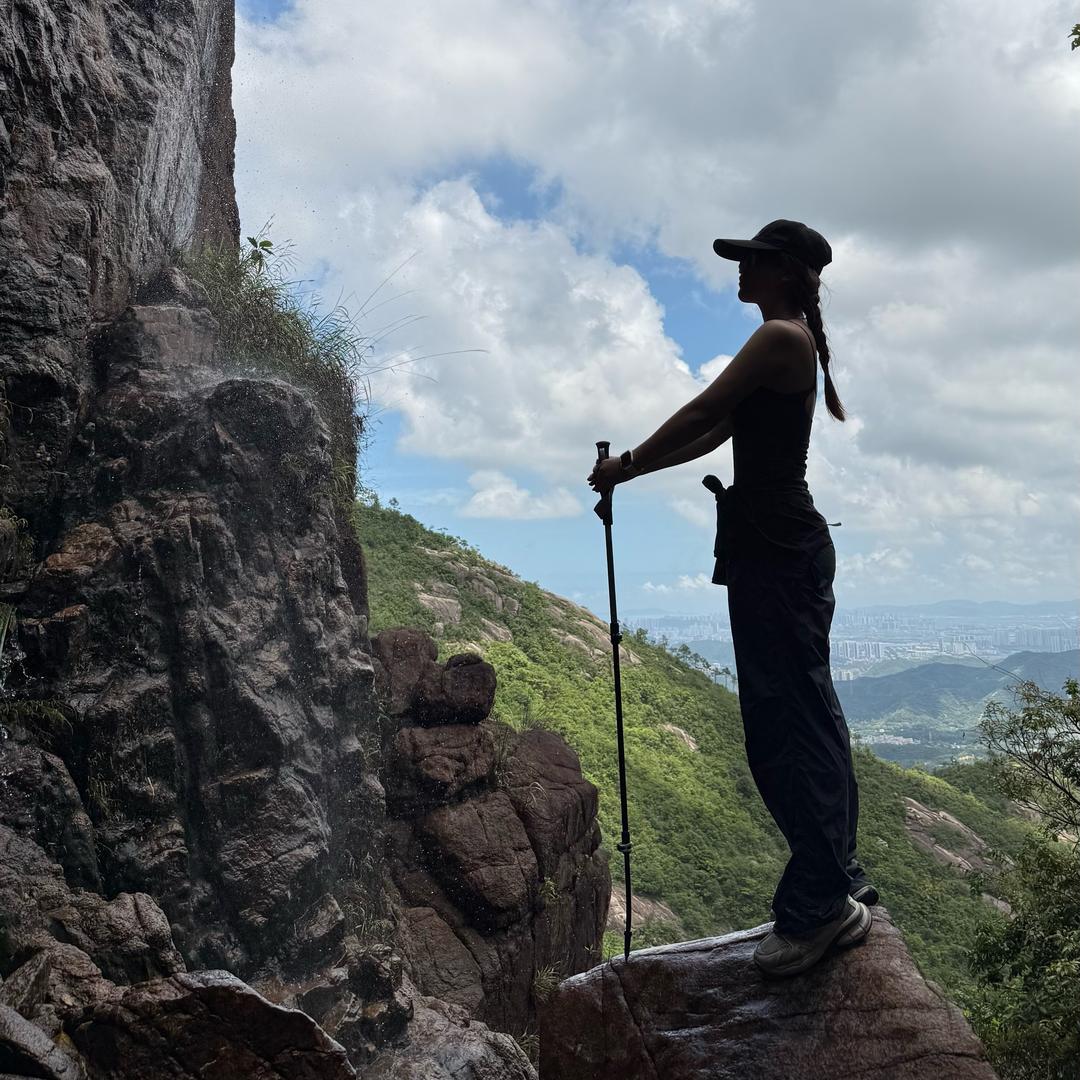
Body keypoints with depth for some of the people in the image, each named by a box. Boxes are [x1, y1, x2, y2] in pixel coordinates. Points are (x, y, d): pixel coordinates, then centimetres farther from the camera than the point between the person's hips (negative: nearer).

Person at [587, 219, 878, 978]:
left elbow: (701, 413, -11)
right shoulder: (794, 342, 21)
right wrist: (632, 470, 18)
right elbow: (715, 433, 21)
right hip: (784, 543, 11)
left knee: (786, 719, -7)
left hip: (774, 547, -11)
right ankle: (838, 884, 23)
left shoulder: (780, 337, -10)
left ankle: (819, 905, 1)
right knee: (806, 715, 13)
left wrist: (627, 464, 1)